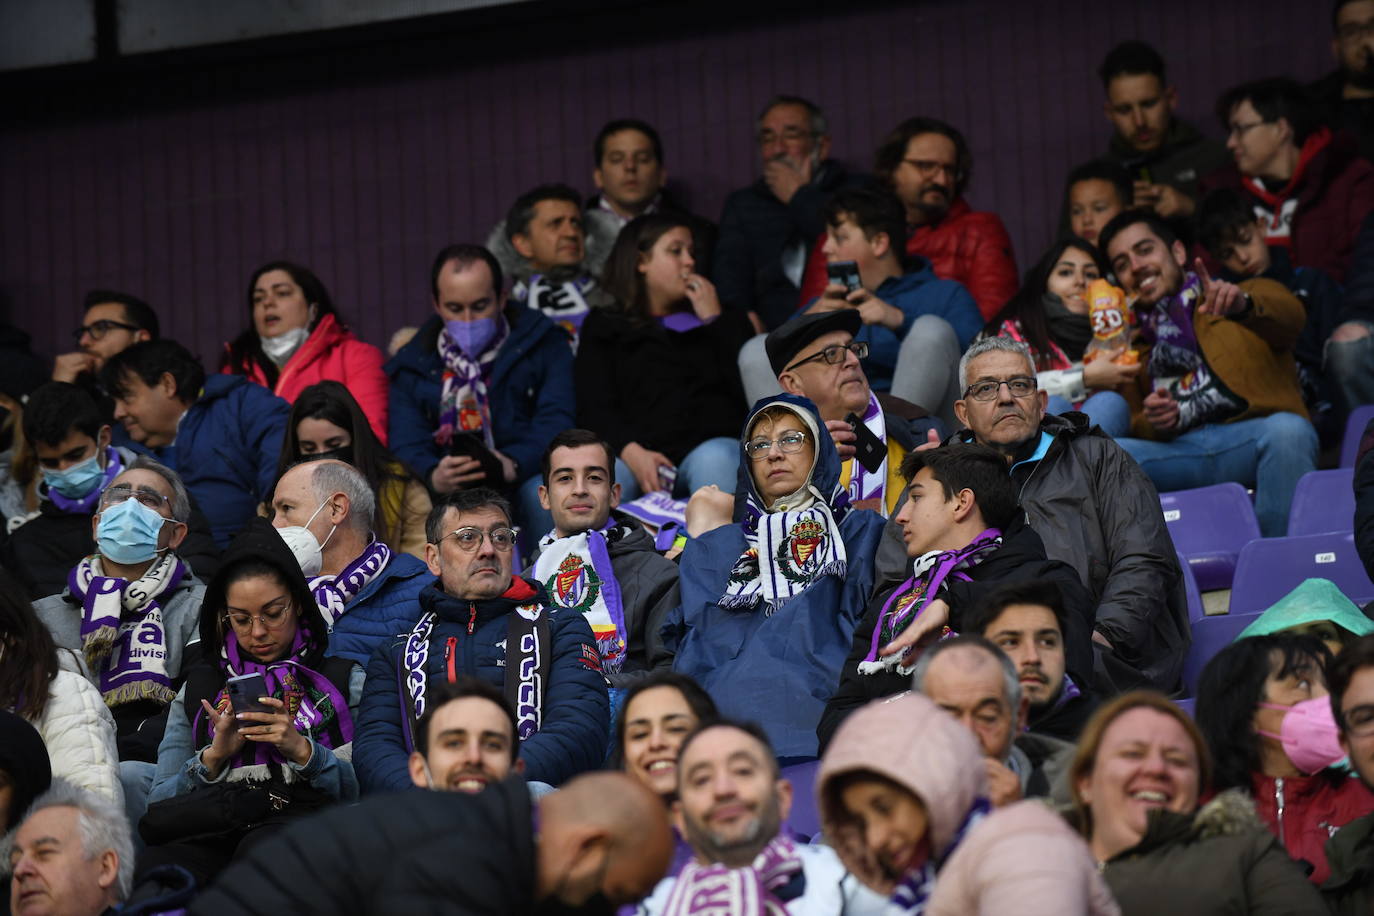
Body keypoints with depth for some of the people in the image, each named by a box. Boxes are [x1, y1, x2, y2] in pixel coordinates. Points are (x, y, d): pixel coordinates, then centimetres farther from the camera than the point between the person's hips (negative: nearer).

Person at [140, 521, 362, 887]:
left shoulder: (345, 681, 20)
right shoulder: (198, 689, 28)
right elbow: (158, 802, 17)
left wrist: (302, 750, -9)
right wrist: (214, 757, 1)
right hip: (210, 827, 2)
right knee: (153, 865, -38)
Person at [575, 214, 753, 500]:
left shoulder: (723, 322, 31)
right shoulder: (605, 328, 26)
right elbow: (594, 409, 8)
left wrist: (716, 321, 12)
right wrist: (631, 452, -14)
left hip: (712, 441, 1)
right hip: (638, 452, -1)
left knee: (715, 459, -37)